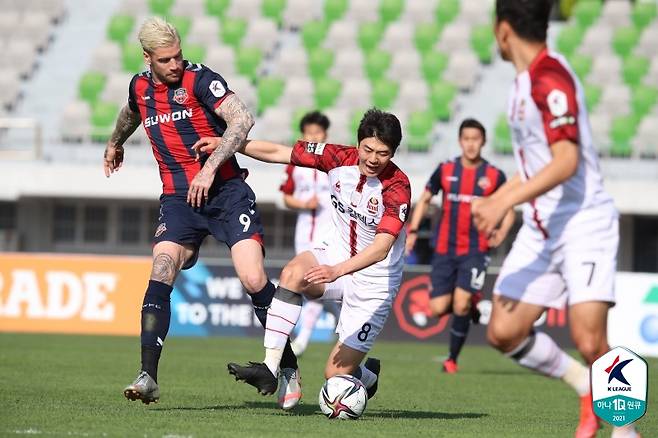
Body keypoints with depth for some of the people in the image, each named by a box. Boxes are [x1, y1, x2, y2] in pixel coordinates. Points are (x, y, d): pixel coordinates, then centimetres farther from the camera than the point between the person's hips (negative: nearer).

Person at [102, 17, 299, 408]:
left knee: (254, 280, -15)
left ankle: (290, 371, 0)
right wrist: (115, 143, 54)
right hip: (178, 198, 4)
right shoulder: (140, 87, 9)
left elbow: (242, 119, -22)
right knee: (160, 276, -16)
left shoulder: (200, 79, -9)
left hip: (225, 190, -4)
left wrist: (209, 169, -28)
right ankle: (148, 378, -17)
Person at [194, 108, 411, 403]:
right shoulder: (340, 159, -10)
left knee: (337, 373, -6)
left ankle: (368, 376, 33)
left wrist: (338, 270, -51)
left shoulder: (397, 188, -25)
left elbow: (381, 248, -37)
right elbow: (277, 153, -1)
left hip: (374, 281, -4)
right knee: (294, 272, -32)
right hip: (338, 256, 4)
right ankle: (270, 369, -32)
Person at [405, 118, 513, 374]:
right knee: (438, 309, -4)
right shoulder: (445, 170, 3)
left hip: (475, 251, -2)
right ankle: (470, 305, 29)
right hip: (444, 250, 2)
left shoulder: (494, 176, -1)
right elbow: (425, 200, 14)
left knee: (461, 305, -16)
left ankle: (452, 359, 2)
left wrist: (501, 233, -8)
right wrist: (413, 231, 4)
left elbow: (509, 209, 10)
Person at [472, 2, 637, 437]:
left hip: (584, 225, -9)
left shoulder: (549, 77, -16)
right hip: (541, 230, 9)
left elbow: (567, 160, -26)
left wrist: (506, 200, -31)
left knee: (589, 340, -18)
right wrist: (496, 199, 28)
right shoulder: (528, 80, 12)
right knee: (503, 333, -1)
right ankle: (587, 387, 17)